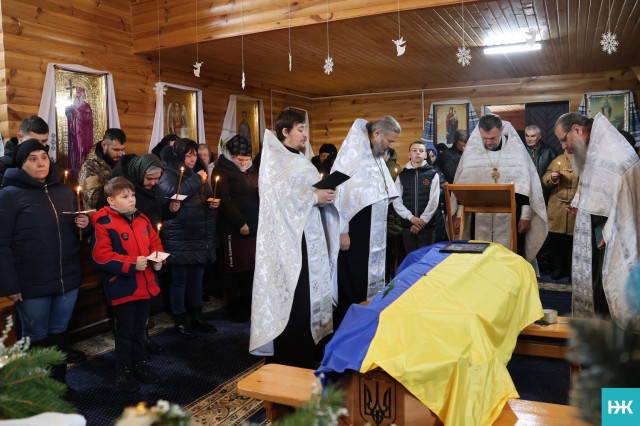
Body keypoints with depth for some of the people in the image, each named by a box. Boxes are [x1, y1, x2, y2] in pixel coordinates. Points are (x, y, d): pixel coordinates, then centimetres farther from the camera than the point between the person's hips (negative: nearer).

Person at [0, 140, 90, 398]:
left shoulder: (64, 191, 9)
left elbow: (75, 233, 19)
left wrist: (83, 225, -4)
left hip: (67, 279, 5)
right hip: (32, 284, -4)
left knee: (59, 333, 17)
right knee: (36, 338, 11)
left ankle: (59, 383, 33)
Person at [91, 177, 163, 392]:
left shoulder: (142, 219, 6)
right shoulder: (103, 224, -14)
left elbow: (154, 241, 15)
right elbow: (101, 257, -19)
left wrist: (158, 259, -5)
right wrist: (132, 264, -23)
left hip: (146, 285, 6)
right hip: (123, 288, -6)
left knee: (140, 328, 20)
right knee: (125, 331, 7)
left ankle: (140, 364, 36)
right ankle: (124, 371, 24)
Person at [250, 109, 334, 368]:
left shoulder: (300, 160, 17)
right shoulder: (274, 162, -6)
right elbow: (280, 197, -18)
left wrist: (324, 196, 0)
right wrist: (314, 197, -17)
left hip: (309, 237, 8)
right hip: (287, 239, -8)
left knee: (311, 291, 9)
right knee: (292, 295, -5)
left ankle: (310, 349, 21)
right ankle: (289, 358, 7)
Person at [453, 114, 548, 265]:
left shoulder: (516, 150, -1)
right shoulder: (471, 151, 2)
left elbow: (526, 185, 0)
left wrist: (525, 216, -3)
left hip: (511, 218, -1)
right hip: (480, 219, 1)